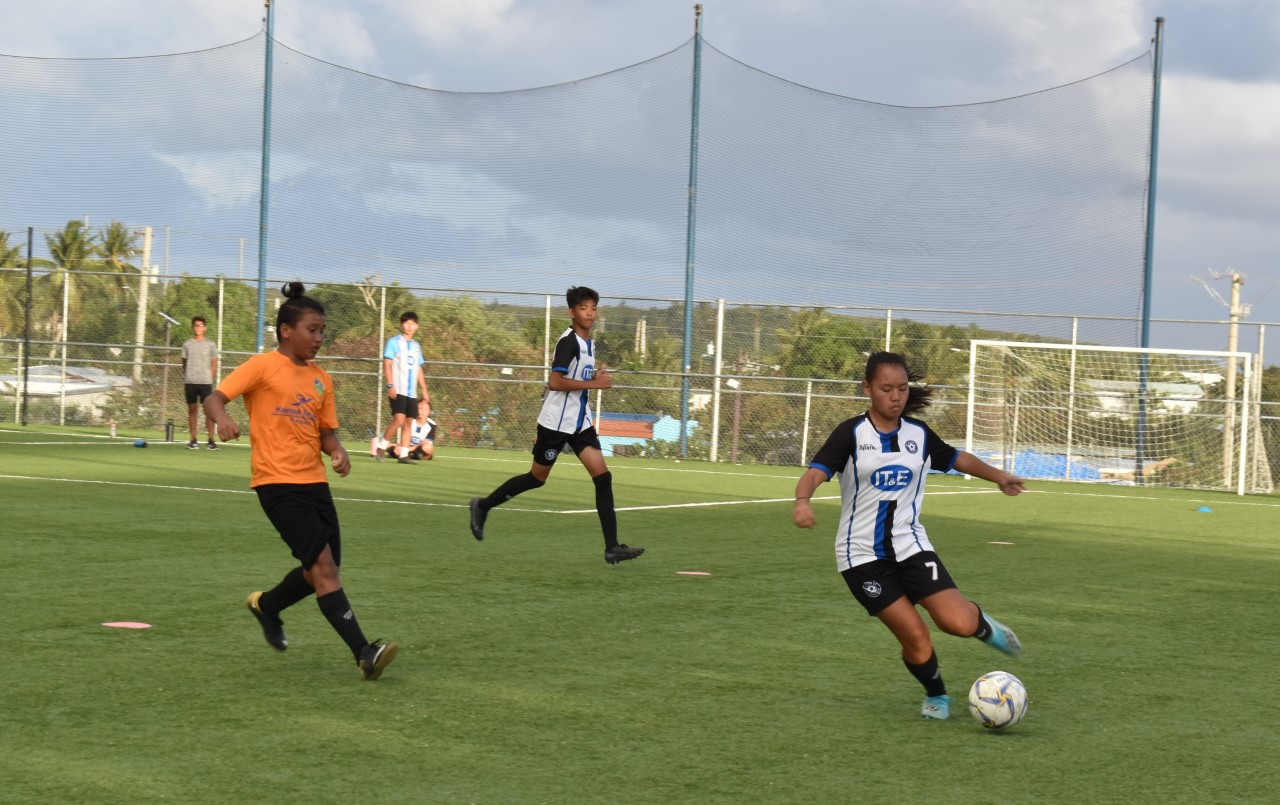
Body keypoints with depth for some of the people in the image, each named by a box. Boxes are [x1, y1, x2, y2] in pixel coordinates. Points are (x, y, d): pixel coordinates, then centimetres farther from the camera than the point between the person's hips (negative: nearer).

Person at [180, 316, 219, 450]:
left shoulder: (210, 345, 7)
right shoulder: (187, 344, 9)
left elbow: (214, 364, 9)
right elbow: (184, 363, 13)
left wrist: (210, 379, 0)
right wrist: (184, 380, 6)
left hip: (206, 382, -1)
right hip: (190, 382, 1)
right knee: (192, 409, 2)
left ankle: (211, 440, -5)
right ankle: (193, 440, 5)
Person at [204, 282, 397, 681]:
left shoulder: (321, 379, 14)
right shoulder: (262, 366, -5)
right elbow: (214, 398, -11)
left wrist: (338, 452, -5)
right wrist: (222, 418, -33)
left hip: (314, 481, 7)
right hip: (278, 483, -7)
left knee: (323, 570, 8)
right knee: (323, 564, -15)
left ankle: (266, 605, 36)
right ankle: (363, 653, -18)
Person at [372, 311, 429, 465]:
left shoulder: (416, 346, 16)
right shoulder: (394, 342, -2)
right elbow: (386, 365, -6)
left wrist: (424, 391, 16)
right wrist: (390, 385, -16)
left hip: (412, 392, 6)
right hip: (398, 390, -6)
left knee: (408, 422, 4)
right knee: (399, 419, -18)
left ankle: (404, 455, 7)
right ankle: (381, 446, -3)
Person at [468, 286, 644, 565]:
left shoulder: (588, 343, 12)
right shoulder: (569, 341, -16)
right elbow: (555, 382, -25)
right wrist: (595, 383, -24)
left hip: (580, 422, 8)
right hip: (556, 423, -8)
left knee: (603, 477, -6)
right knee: (537, 478, 6)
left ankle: (612, 547, -10)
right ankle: (483, 506, 27)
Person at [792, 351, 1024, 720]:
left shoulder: (919, 434, 4)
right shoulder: (851, 434, -9)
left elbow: (958, 458, 22)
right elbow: (816, 472, -23)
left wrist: (998, 476, 16)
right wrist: (802, 500, -42)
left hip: (910, 544, 3)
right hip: (862, 554, -3)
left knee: (958, 623, -15)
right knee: (915, 637, -11)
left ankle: (981, 623, 23)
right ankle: (937, 696, 19)